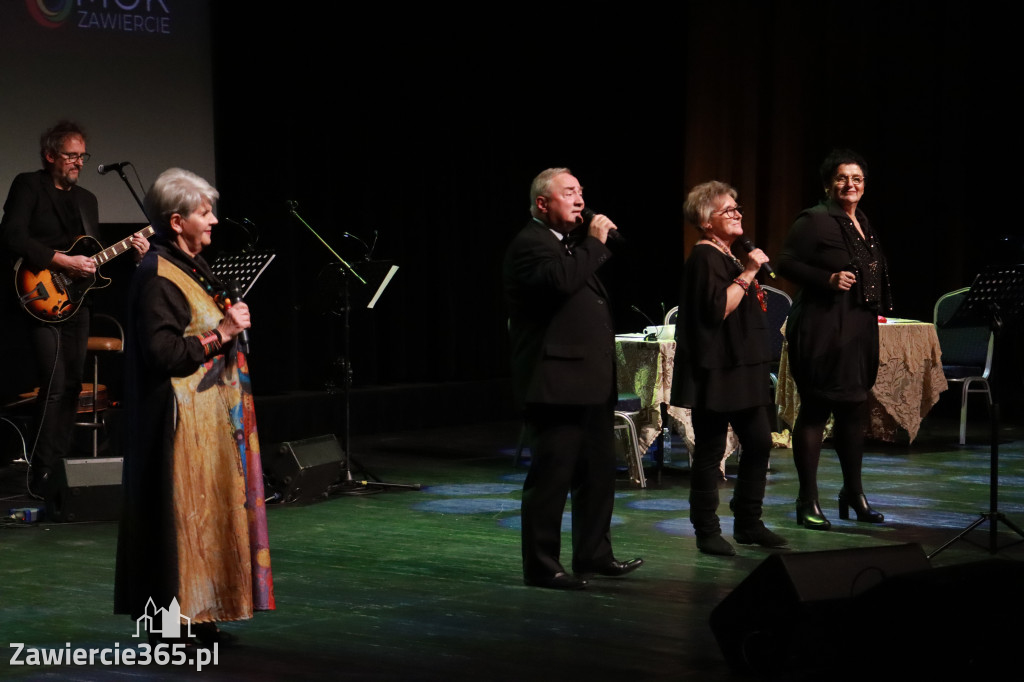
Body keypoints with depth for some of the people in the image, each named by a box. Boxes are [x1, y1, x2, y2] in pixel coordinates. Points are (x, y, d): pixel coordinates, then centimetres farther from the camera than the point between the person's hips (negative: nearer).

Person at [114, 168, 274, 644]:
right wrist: (219, 334, -20)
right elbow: (162, 353, -22)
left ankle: (200, 614, 16)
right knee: (183, 513, -6)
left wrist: (230, 320, 9)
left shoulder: (191, 266, 14)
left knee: (208, 510, 11)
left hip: (210, 416, 10)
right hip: (183, 420, -10)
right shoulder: (157, 276, -16)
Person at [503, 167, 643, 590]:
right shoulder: (531, 244, -11)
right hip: (555, 383, -10)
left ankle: (593, 554, 27)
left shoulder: (572, 243, 21)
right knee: (552, 475, -5)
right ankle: (542, 566, 2)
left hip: (590, 381, 10)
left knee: (598, 471, 16)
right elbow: (561, 280, -30)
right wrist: (595, 242, -21)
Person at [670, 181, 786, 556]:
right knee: (710, 451, -3)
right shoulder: (704, 258, -12)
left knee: (759, 442, 9)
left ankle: (748, 523, 18)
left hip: (743, 367, 10)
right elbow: (718, 308, -24)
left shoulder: (729, 257, 18)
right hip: (715, 370, -10)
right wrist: (748, 274, -20)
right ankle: (707, 532, 4)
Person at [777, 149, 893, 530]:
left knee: (855, 409, 15)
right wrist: (829, 279, -22)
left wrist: (878, 308, 16)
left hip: (860, 330, 8)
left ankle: (853, 494, 27)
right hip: (822, 330, -8)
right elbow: (786, 264, -13)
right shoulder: (814, 221, -9)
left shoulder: (863, 224, 16)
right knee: (815, 410, -3)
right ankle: (807, 502, 2)